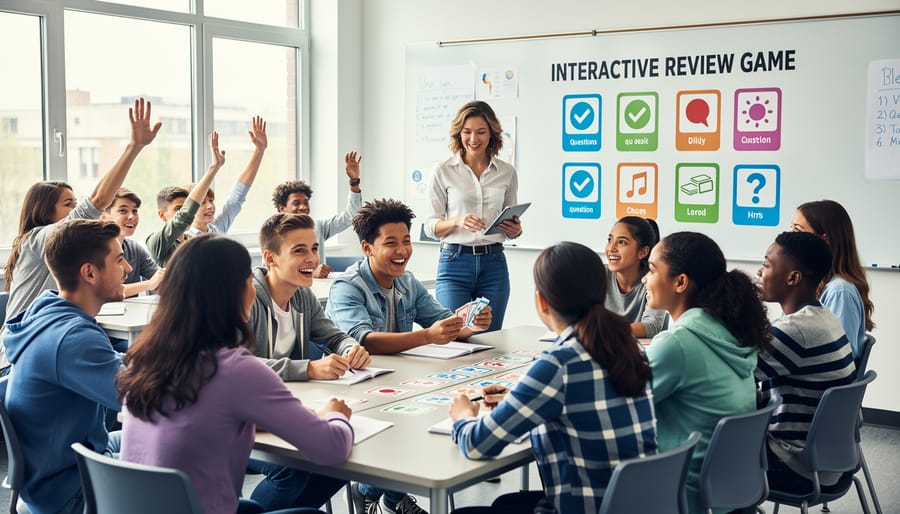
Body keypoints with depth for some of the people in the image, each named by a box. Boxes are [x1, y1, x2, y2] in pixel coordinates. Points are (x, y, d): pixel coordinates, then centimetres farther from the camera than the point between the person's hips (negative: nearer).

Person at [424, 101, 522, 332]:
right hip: (455, 262, -2)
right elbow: (430, 226, 1)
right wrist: (457, 221, -17)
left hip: (493, 263, 2)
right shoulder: (444, 171, 1)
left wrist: (516, 230, -5)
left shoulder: (507, 172, 8)